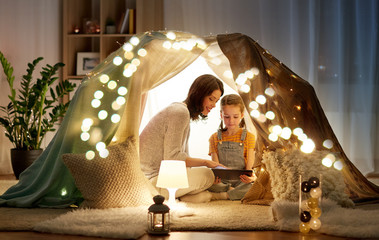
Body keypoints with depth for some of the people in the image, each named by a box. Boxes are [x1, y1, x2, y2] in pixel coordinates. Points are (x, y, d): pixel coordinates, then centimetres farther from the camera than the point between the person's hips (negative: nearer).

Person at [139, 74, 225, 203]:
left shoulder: (183, 112, 17)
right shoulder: (180, 112, -15)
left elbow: (183, 157, 14)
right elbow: (172, 157, -20)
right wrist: (206, 162, -13)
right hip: (150, 181, -10)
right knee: (206, 175, -16)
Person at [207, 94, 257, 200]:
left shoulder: (248, 137, 7)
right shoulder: (215, 138, 10)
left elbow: (249, 167, -1)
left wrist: (250, 176, -28)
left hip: (241, 181, -1)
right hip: (221, 181, 1)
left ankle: (218, 196, -29)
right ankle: (232, 191, -22)